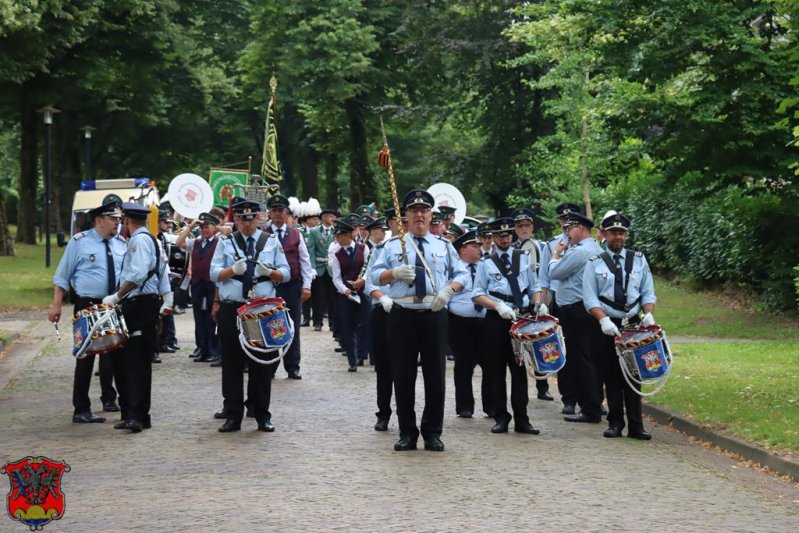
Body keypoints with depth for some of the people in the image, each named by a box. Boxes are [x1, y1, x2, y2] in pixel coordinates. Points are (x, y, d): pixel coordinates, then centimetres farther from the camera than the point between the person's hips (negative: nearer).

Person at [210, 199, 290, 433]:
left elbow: (285, 273, 6)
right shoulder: (225, 243, 8)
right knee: (232, 363, 2)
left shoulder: (272, 242, 10)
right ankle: (233, 416, 7)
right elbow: (214, 274, 0)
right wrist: (233, 270, -19)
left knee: (262, 364, 3)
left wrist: (269, 272, -15)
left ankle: (262, 416, 11)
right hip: (231, 309, 0)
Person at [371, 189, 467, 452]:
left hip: (434, 316, 1)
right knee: (403, 375, 1)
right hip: (402, 316, -1)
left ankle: (432, 433, 12)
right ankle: (407, 433, 10)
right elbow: (375, 275, 5)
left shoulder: (444, 246, 12)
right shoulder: (393, 245, 9)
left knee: (435, 374, 2)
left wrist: (448, 290, -9)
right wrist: (394, 273, -14)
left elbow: (461, 275, 11)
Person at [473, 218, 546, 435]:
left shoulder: (524, 258, 12)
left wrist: (538, 303, -5)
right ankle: (501, 418, 9)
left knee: (520, 369, 1)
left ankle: (521, 419, 3)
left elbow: (534, 287, 17)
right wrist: (498, 306, -16)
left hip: (522, 317, 1)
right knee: (497, 370, 2)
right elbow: (478, 295, 0)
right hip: (496, 320, -1)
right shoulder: (486, 263, 4)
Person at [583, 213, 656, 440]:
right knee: (612, 376, 2)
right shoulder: (595, 263, 5)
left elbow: (648, 293, 10)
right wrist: (603, 320, -17)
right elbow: (590, 298, -1)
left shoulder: (639, 260, 11)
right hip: (607, 326, -1)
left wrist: (648, 313, -9)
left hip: (634, 325, 1)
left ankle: (636, 427, -3)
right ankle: (615, 423, 9)